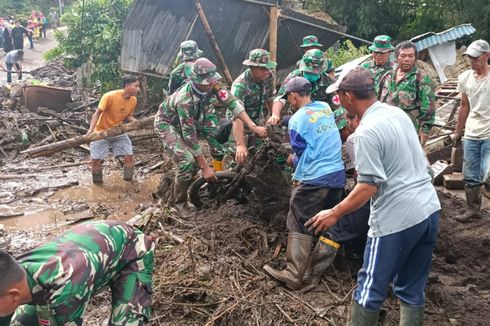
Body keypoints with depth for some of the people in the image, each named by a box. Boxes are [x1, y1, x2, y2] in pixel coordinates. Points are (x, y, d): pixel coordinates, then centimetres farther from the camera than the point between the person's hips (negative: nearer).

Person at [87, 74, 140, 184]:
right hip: (101, 132, -4)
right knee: (96, 160, -4)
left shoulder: (133, 100, -11)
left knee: (130, 156, -3)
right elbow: (98, 113, -19)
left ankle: (128, 181, 16)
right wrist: (91, 129, -31)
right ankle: (98, 185, 19)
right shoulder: (110, 96, -28)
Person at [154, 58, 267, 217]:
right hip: (167, 123, -7)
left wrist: (253, 126, -34)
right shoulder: (185, 99, -38)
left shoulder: (212, 86, -22)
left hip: (192, 119, 7)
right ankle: (178, 202, -1)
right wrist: (205, 167, -31)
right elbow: (190, 135, -34)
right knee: (188, 161, -23)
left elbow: (233, 103, -22)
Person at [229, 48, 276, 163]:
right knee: (242, 156, -10)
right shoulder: (240, 85, -34)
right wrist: (240, 145, -52)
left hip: (258, 119, 5)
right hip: (241, 121, -5)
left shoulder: (269, 76, -16)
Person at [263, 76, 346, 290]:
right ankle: (315, 269, 20)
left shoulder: (297, 119, -8)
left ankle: (293, 276, 1)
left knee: (299, 226, 0)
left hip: (315, 179, -7)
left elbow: (302, 154, -4)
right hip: (338, 175, 7)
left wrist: (293, 160, 18)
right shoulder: (326, 108, 10)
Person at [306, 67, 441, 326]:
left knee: (370, 290, 8)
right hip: (430, 209, 8)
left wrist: (334, 214, -11)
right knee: (412, 290, 18)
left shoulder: (366, 132, -17)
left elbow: (369, 186, -20)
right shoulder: (398, 113, 8)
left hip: (397, 219, -8)